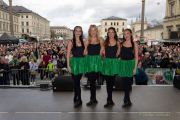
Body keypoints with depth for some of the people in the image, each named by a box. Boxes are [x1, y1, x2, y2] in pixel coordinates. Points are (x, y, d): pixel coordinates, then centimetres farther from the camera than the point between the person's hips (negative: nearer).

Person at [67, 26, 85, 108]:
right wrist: (68, 65, -9)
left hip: (81, 62, 3)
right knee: (76, 82, -3)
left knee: (77, 81, 9)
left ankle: (76, 98, 22)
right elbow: (68, 54, -3)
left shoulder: (83, 42, 9)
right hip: (74, 62, -3)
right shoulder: (71, 42, -1)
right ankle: (79, 100, 5)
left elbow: (85, 52, 13)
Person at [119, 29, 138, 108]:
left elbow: (136, 57, -1)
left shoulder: (134, 44, 0)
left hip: (130, 64, -2)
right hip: (122, 64, 2)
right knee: (125, 83, 4)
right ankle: (127, 101, 16)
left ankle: (126, 100, 11)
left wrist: (135, 68, -8)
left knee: (128, 82, -2)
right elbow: (119, 55, 9)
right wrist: (119, 65, 1)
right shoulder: (121, 44, 7)